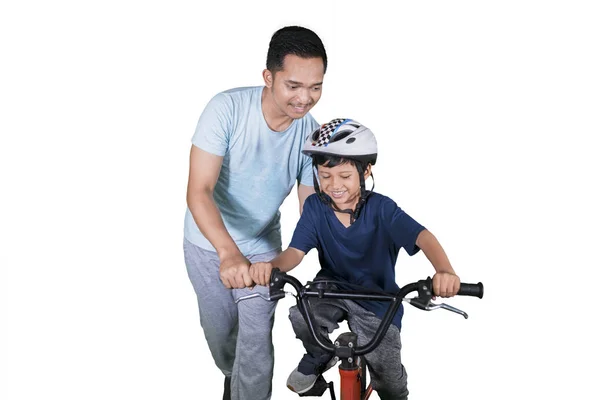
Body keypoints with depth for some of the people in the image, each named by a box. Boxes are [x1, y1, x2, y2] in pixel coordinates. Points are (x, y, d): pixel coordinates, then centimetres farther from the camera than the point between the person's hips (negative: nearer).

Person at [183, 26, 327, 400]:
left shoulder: (312, 135, -17)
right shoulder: (228, 108, -27)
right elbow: (199, 191, -31)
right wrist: (228, 253, -46)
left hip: (263, 247, 1)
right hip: (208, 243, -1)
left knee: (257, 341, -4)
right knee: (219, 330, 16)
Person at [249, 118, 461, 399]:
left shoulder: (380, 208, -20)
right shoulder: (315, 206, -12)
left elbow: (422, 236, -33)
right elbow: (296, 251, -17)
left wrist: (444, 271, -55)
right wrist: (271, 265, -43)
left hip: (377, 300, -2)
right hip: (332, 288, 2)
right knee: (301, 316, -29)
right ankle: (317, 359, 6)